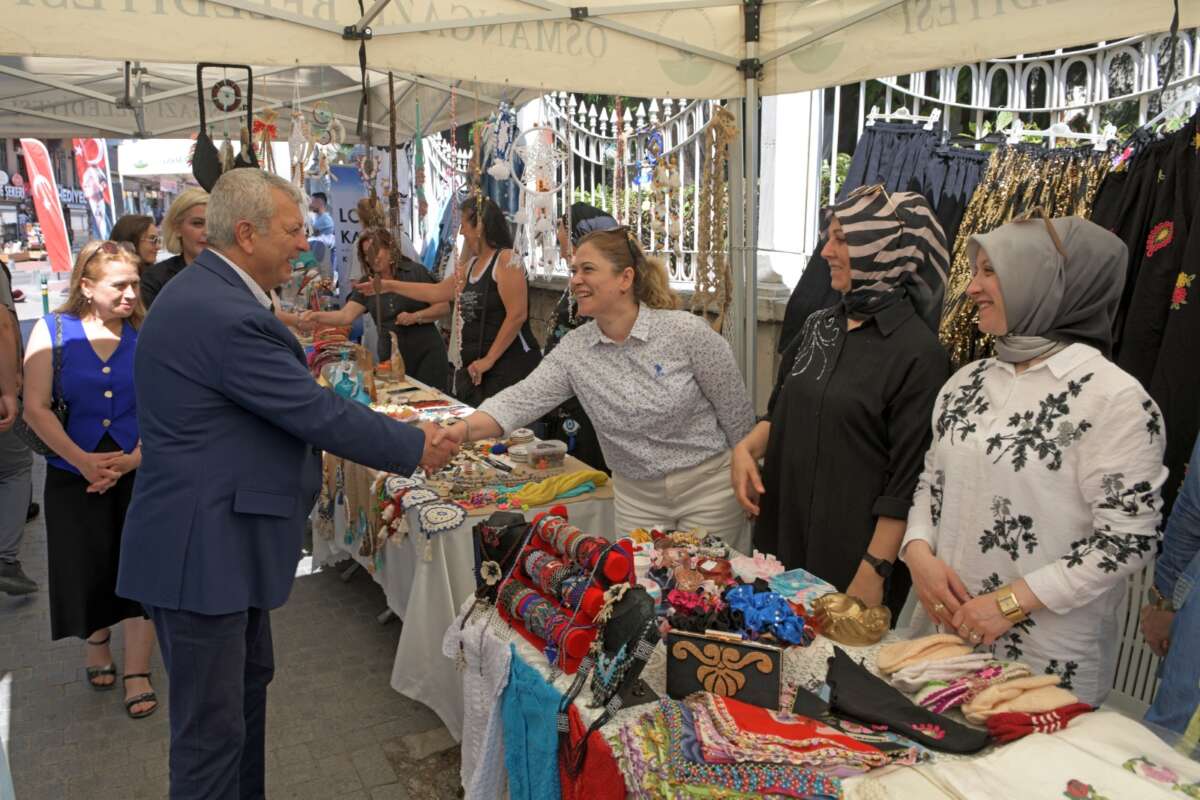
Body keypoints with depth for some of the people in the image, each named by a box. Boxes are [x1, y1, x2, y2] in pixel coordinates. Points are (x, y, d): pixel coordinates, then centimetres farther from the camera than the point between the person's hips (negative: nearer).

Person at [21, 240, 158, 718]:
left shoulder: (145, 334, -3)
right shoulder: (52, 330, -4)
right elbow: (35, 408, -9)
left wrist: (133, 458, -18)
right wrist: (83, 460, -17)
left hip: (139, 469, 0)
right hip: (74, 472, 0)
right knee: (88, 567, 10)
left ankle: (137, 674, 13)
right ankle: (97, 645, 38)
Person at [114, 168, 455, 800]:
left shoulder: (210, 292, 8)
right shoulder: (224, 315, -25)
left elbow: (292, 404, 14)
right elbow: (316, 413, -22)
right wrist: (414, 448, -10)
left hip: (221, 537, 11)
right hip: (202, 552, -11)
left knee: (250, 683, 25)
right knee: (212, 725, 5)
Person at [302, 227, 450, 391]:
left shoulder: (416, 272, -3)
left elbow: (444, 307, -3)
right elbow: (346, 315, -3)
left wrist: (415, 317, -17)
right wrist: (316, 316, -19)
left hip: (426, 354, -3)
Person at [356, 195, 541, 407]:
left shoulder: (506, 260, -12)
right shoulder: (471, 265, 15)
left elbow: (517, 315, -18)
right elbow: (437, 292, 27)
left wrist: (488, 359, -16)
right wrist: (390, 285, 28)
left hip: (509, 365, -8)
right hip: (476, 367, 8)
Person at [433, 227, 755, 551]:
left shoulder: (686, 331, -16)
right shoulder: (574, 349, -5)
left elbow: (737, 415, -8)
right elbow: (522, 399, -18)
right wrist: (462, 430, -35)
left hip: (708, 487, -3)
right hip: (637, 497, 4)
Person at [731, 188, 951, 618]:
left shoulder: (917, 352, -14)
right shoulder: (819, 326, 5)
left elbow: (906, 480, -15)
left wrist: (874, 570, -16)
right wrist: (747, 448, -3)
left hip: (853, 550, -6)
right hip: (785, 532, 6)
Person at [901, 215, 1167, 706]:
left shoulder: (1116, 400, -14)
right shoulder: (967, 382, 5)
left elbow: (1128, 539, -15)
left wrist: (1011, 602, -19)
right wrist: (919, 552, -6)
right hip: (945, 630, 6)